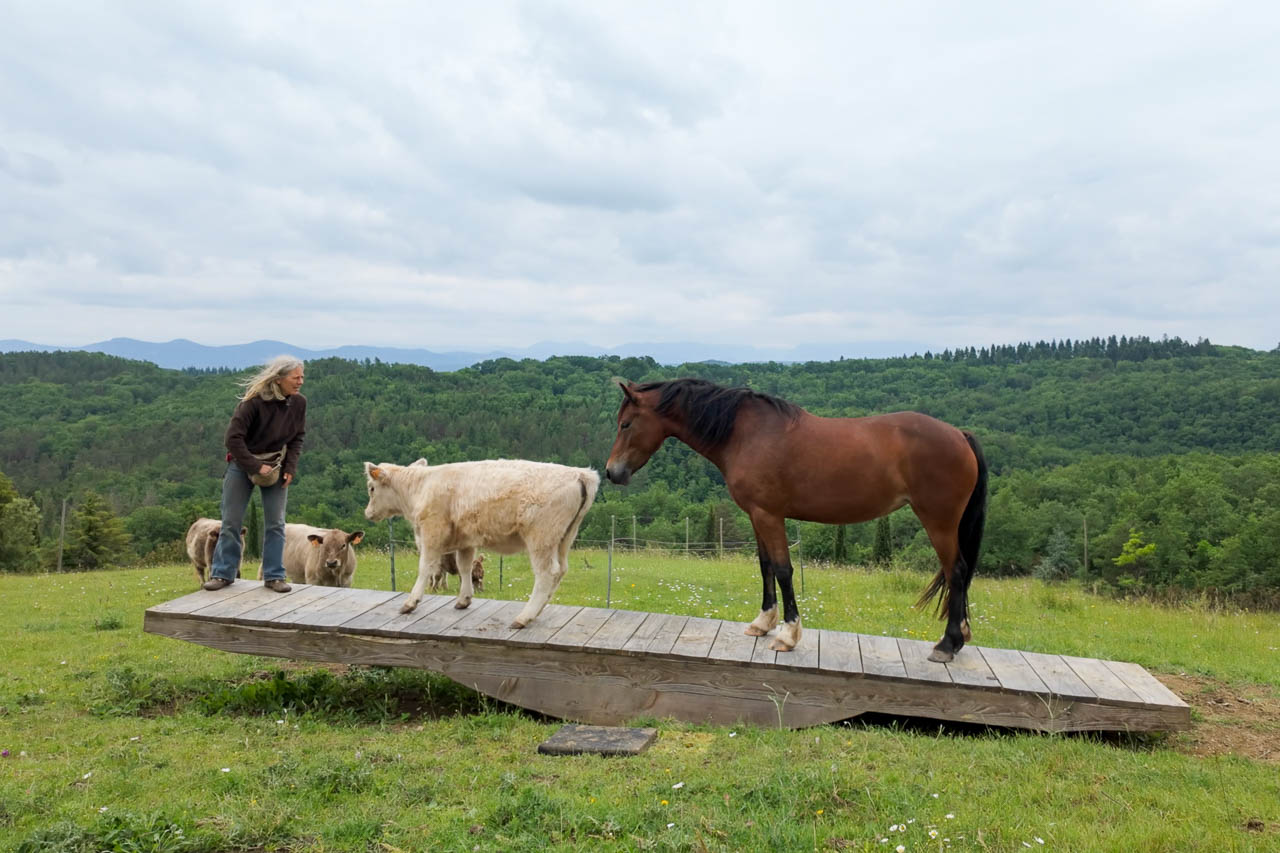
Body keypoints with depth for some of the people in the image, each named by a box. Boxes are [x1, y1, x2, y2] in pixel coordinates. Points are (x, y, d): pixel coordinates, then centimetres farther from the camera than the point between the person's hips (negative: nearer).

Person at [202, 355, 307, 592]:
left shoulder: (298, 403, -8)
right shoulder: (254, 402, -21)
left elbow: (297, 438, 4)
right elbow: (233, 438, -20)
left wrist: (290, 468, -8)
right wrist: (255, 467, -22)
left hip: (276, 468, 3)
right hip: (243, 465, -3)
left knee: (275, 524, 2)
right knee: (231, 522, 2)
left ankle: (274, 576, 10)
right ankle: (223, 573, 15)